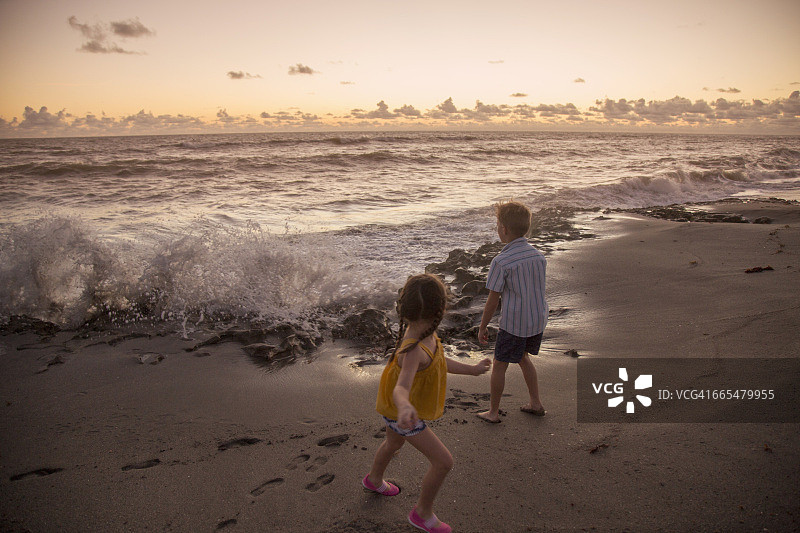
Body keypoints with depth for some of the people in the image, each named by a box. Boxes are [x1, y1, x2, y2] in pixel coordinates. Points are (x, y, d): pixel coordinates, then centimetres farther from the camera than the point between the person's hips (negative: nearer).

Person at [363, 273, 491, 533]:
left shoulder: (418, 330, -14)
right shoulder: (413, 349, -41)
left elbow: (440, 361, 2)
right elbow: (401, 389, -54)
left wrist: (472, 369, 12)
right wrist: (405, 408, -77)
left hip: (402, 408, 9)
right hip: (402, 413, -9)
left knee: (394, 443, 35)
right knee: (443, 462, 0)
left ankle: (374, 479, 64)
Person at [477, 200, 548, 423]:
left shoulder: (501, 262, -18)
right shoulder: (538, 255, 1)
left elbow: (493, 300, -13)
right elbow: (537, 289, 11)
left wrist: (482, 327, -1)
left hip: (513, 323, -7)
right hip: (538, 320, 7)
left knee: (499, 365, 10)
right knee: (523, 357, 27)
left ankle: (493, 412, 22)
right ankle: (535, 403, 34)